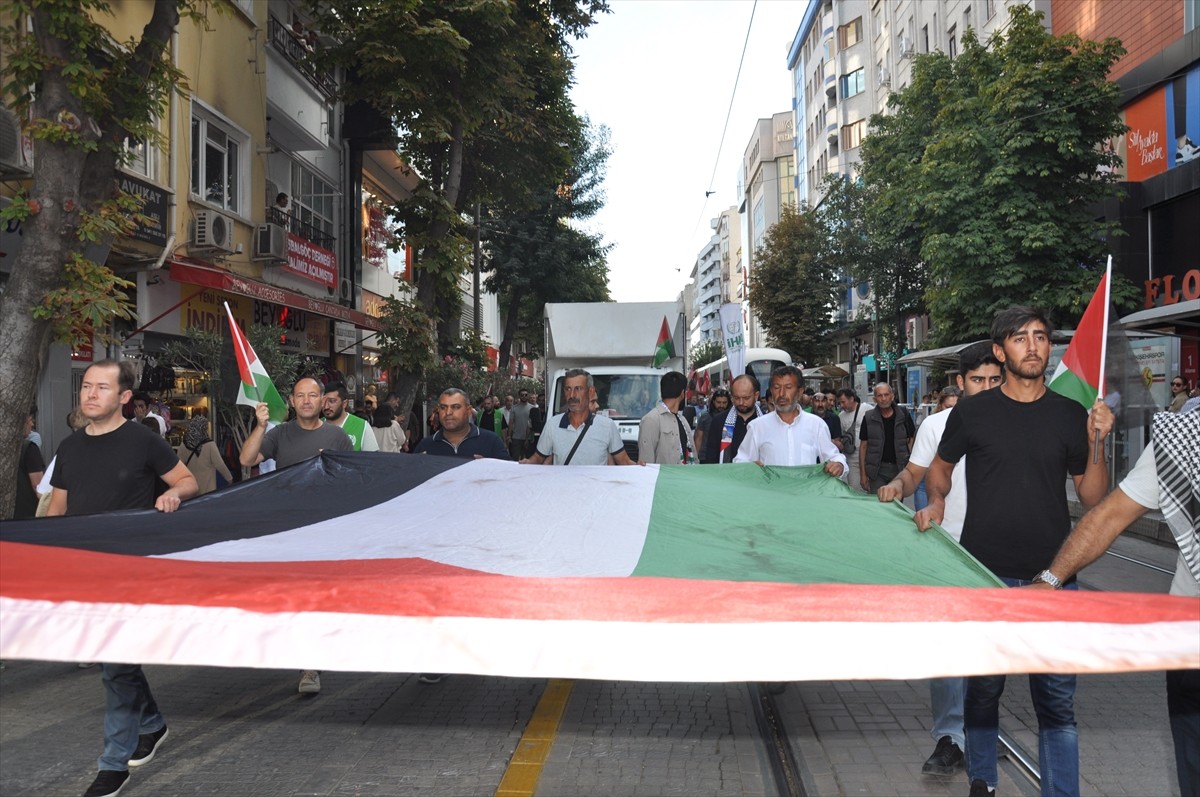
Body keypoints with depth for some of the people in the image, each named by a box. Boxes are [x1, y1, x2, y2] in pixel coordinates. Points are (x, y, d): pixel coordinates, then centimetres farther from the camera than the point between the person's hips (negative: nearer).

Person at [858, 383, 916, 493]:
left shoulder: (903, 415, -1)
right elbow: (863, 446, 4)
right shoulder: (868, 418, 0)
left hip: (899, 468, 1)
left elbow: (911, 441, 5)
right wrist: (863, 473, 0)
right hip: (877, 470, -1)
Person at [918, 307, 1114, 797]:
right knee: (983, 688, 12)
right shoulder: (972, 412, 0)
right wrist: (936, 502, -3)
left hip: (1052, 577, 1)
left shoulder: (1069, 415, 4)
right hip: (985, 574, -1)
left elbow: (1093, 499, 6)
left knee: (1057, 701, 5)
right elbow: (940, 467, 15)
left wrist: (1096, 445, -8)